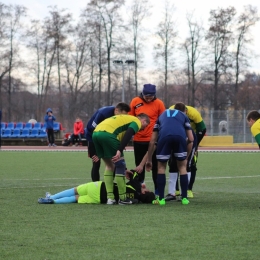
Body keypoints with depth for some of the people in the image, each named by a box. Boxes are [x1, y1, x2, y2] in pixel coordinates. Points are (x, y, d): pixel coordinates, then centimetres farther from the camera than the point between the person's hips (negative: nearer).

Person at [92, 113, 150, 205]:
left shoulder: (126, 118, 35)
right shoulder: (137, 122, 10)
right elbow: (128, 134, -10)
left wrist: (100, 154, 35)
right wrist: (120, 150, -19)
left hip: (95, 133, 8)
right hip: (108, 134, -8)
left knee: (109, 165, 21)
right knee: (120, 165, 5)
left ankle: (110, 198, 17)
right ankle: (122, 198, 8)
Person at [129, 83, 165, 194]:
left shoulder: (159, 103, -5)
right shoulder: (135, 102, 0)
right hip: (138, 140, 2)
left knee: (155, 167, 4)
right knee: (139, 167, 10)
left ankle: (158, 191, 8)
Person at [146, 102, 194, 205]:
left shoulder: (162, 115, 38)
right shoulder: (184, 116, 35)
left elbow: (152, 140, 33)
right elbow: (191, 139, 24)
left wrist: (149, 160, 38)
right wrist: (186, 157, 34)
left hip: (164, 137, 0)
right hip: (180, 136, 0)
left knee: (161, 167, 19)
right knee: (182, 166, 19)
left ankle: (161, 199, 16)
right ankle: (184, 198, 17)